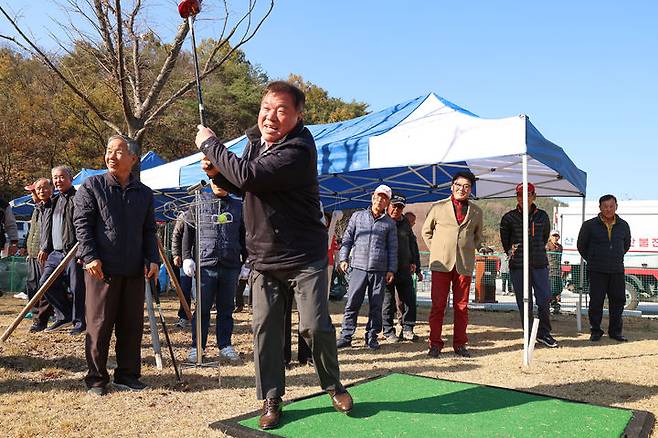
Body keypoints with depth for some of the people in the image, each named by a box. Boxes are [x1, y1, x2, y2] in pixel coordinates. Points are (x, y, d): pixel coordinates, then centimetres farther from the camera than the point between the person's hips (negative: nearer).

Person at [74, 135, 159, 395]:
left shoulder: (144, 193, 13)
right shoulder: (91, 186, 3)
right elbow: (81, 223, -2)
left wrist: (152, 259, 4)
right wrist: (90, 256, -12)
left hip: (134, 271, 4)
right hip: (102, 269, -3)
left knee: (132, 325, 7)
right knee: (99, 325, 1)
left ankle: (127, 375, 19)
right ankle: (96, 378, 13)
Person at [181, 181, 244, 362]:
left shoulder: (238, 207, 14)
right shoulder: (199, 203, 8)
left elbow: (244, 237, 16)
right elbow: (188, 232, 7)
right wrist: (187, 257, -2)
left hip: (230, 266, 2)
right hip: (205, 265, -2)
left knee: (226, 309, 9)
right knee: (202, 309, 2)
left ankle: (225, 345, 17)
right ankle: (197, 347, 11)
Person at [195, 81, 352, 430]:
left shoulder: (299, 150, -20)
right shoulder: (255, 141, 7)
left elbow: (249, 176, -31)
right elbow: (243, 187, 21)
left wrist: (209, 144, -16)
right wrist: (219, 172, -1)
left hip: (304, 257, -6)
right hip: (264, 257, 6)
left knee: (315, 326, -5)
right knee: (265, 329, 6)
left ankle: (333, 386, 23)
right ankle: (271, 400, 20)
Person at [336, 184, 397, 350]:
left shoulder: (390, 223, 11)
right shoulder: (357, 216, 10)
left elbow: (392, 248, 12)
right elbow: (347, 238, 12)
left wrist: (391, 269, 4)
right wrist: (343, 258, 1)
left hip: (380, 270, 1)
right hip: (358, 267, -1)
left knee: (376, 306, 4)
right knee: (352, 304, -4)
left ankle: (372, 337, 15)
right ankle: (346, 336, 3)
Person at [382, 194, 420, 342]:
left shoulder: (405, 223, 13)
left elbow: (412, 243, 22)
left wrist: (414, 261, 15)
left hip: (405, 269, 5)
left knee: (409, 299, 4)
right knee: (388, 301, 2)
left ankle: (407, 329, 14)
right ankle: (388, 331, 12)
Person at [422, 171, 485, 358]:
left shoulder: (476, 211, 12)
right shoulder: (438, 207, 7)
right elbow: (426, 231, 16)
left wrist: (474, 248, 11)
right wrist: (436, 250, 8)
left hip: (465, 264, 2)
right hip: (441, 263, -2)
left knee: (462, 306, 6)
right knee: (438, 304, -2)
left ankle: (460, 344, 16)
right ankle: (435, 344, 6)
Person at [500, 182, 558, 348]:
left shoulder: (542, 216, 7)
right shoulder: (509, 217, 0)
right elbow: (504, 239, 14)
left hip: (540, 264, 2)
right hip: (518, 266, -2)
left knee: (544, 300, 1)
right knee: (525, 303, 3)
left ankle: (544, 334, 16)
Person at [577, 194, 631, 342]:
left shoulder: (623, 226, 7)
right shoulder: (590, 225, -2)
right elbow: (581, 245, 8)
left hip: (617, 270, 3)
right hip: (597, 271, -3)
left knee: (618, 300, 7)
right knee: (596, 301, 0)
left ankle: (615, 331, 20)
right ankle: (595, 331, 11)